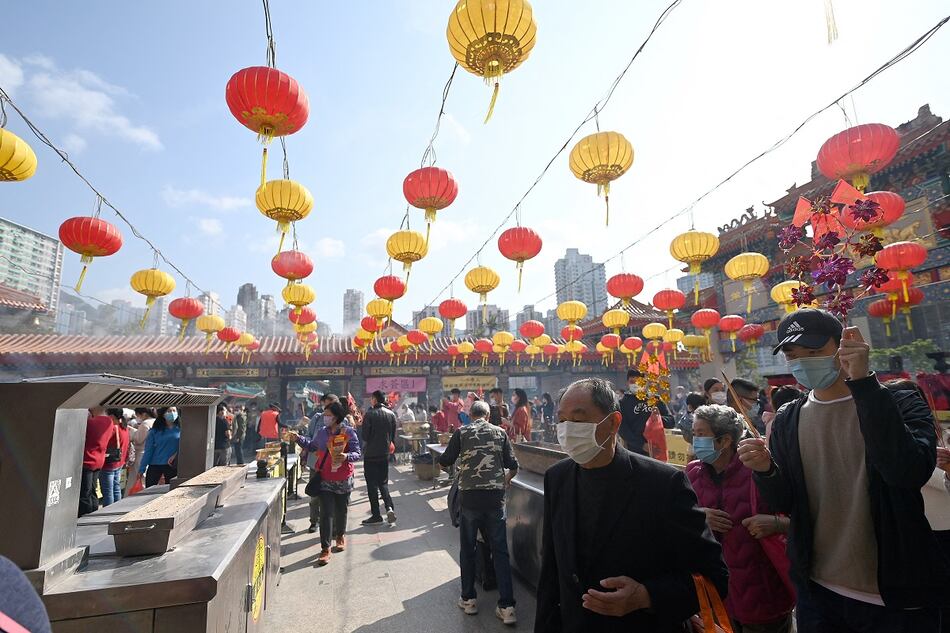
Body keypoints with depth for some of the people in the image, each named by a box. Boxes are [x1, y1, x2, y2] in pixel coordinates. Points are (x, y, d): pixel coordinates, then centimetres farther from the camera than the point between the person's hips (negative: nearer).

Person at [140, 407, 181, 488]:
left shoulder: (180, 429, -2)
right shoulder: (155, 431, 1)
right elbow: (148, 451, 2)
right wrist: (141, 470, 0)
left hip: (172, 466, -1)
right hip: (155, 466, 1)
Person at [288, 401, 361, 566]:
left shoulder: (349, 433, -12)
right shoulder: (322, 432, 1)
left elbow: (357, 453, -13)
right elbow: (312, 446, 19)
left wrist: (346, 456, -32)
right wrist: (298, 439, 8)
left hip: (343, 481, -2)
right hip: (325, 480, 2)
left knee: (341, 511, 16)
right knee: (326, 514, -2)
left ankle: (340, 535, 42)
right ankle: (325, 548, 7)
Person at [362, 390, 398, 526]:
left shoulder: (370, 414, -13)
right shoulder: (391, 414, 1)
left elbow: (364, 435, -10)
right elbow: (393, 436, 6)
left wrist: (365, 447, 9)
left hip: (371, 454, -4)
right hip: (385, 454, 5)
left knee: (372, 484, 5)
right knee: (383, 482, 16)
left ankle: (376, 514, 7)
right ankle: (389, 507, -3)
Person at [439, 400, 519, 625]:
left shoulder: (461, 433, 0)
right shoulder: (500, 432, 5)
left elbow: (444, 461, 4)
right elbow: (513, 466, 5)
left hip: (470, 497, -1)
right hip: (495, 497, 1)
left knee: (467, 549, 15)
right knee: (500, 551, 9)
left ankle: (468, 599, 25)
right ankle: (507, 606, 10)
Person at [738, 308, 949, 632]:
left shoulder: (900, 404, -9)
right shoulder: (787, 421, -1)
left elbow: (909, 472, -29)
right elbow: (786, 504, 1)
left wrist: (863, 382, -32)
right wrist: (766, 471, -20)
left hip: (898, 597, -2)